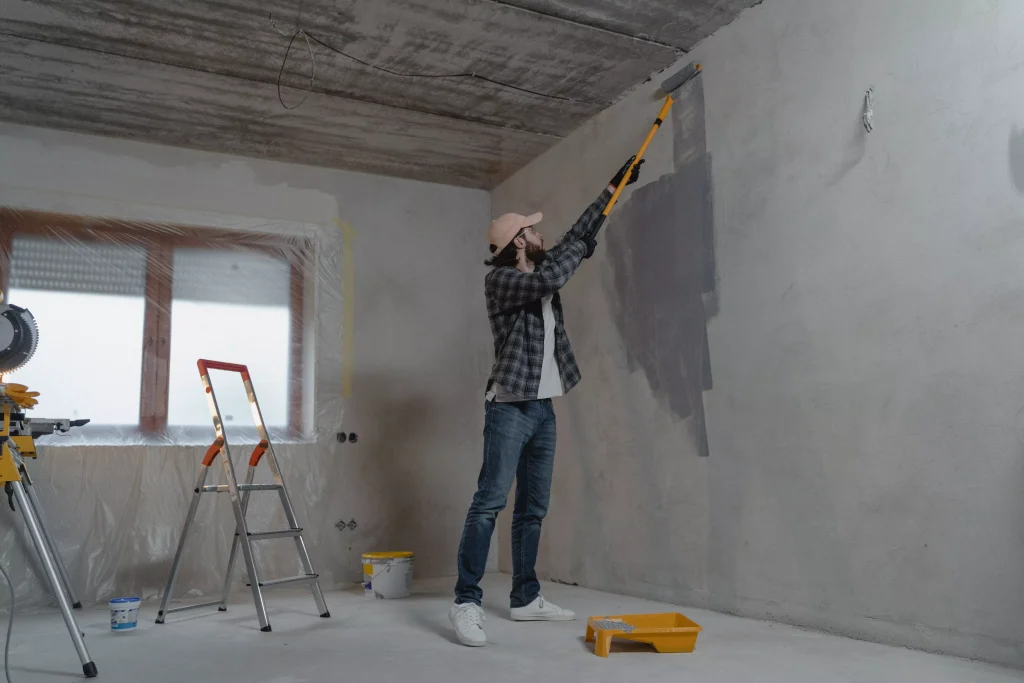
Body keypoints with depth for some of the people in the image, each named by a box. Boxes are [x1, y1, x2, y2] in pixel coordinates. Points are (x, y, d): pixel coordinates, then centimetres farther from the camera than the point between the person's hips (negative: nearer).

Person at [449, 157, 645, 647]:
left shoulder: (540, 272, 16)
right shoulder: (499, 279, -8)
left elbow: (577, 239, 25)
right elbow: (550, 279, -24)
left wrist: (613, 189, 28)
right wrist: (581, 245, -7)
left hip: (543, 409, 8)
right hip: (509, 408, -8)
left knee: (533, 509, 9)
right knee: (489, 503, -13)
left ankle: (525, 598, 16)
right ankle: (466, 602, -10)